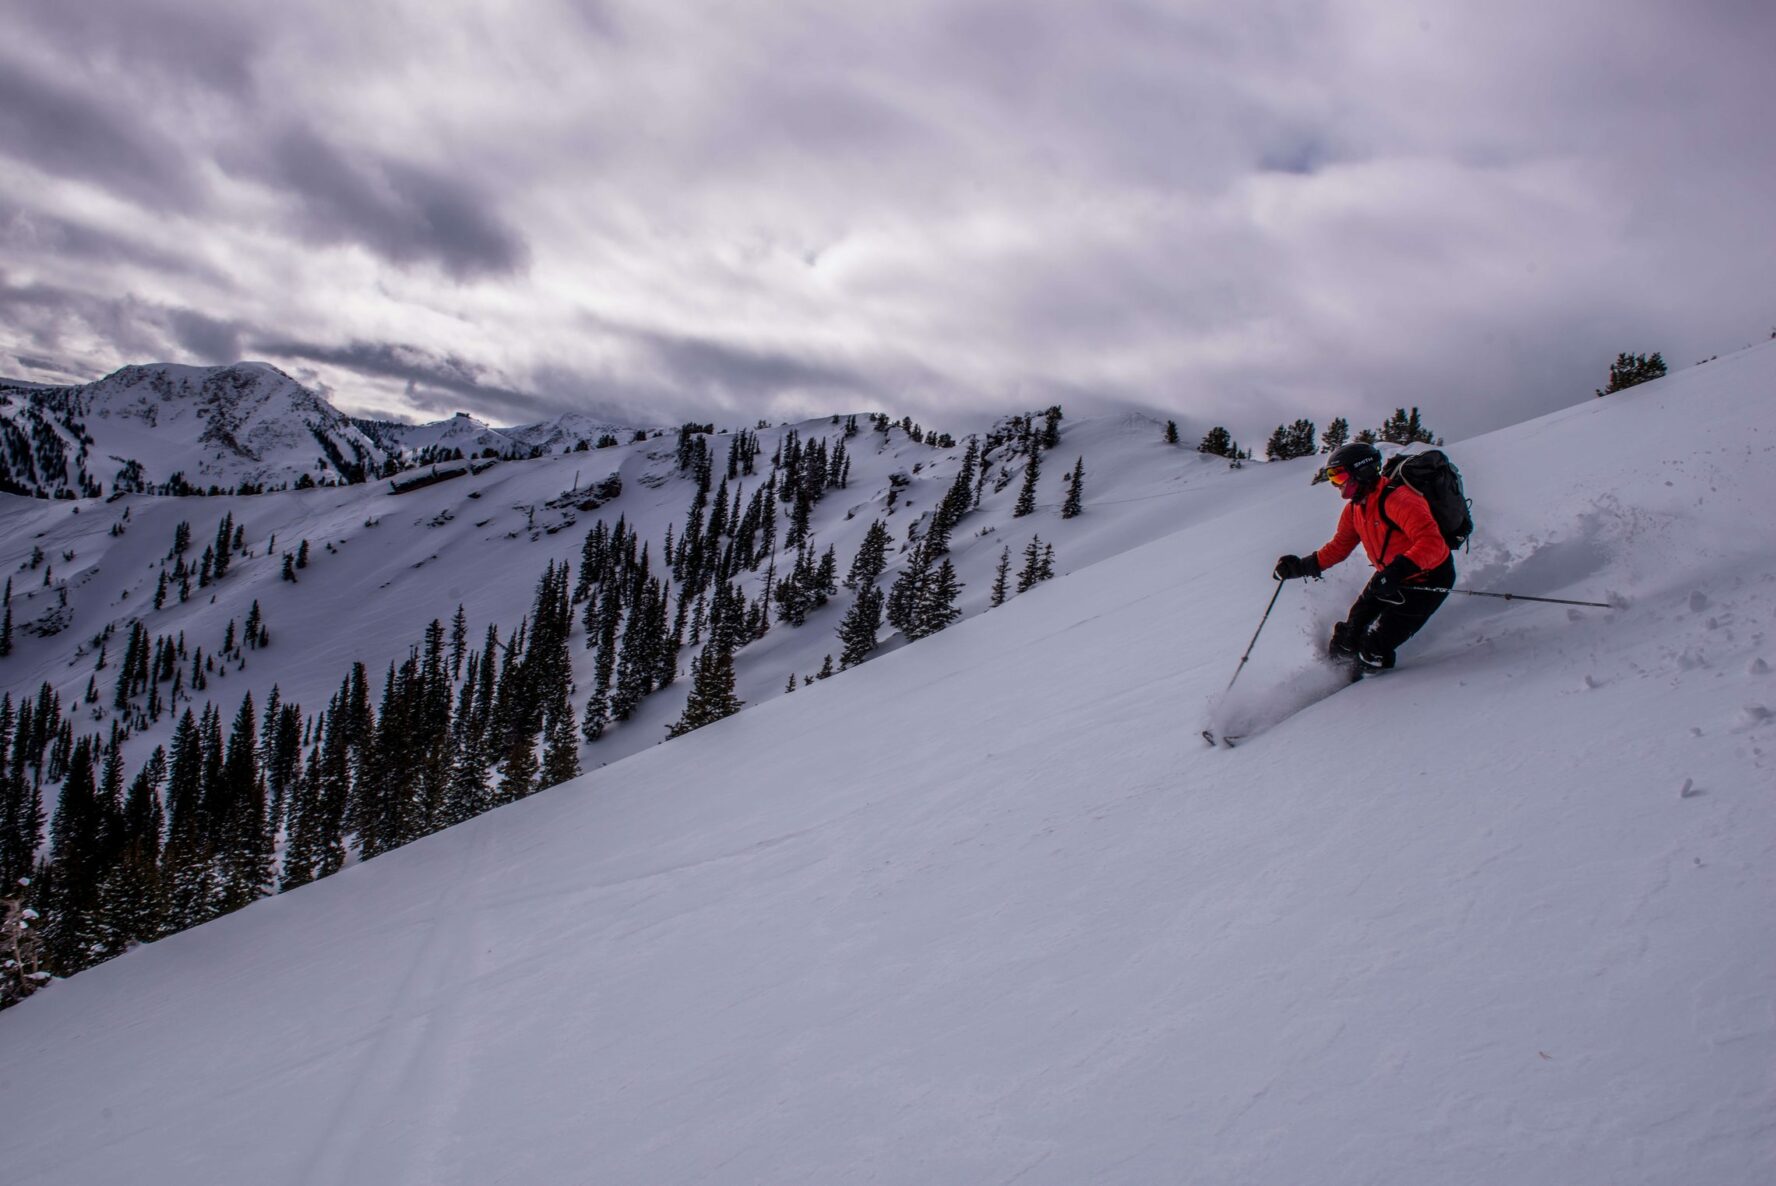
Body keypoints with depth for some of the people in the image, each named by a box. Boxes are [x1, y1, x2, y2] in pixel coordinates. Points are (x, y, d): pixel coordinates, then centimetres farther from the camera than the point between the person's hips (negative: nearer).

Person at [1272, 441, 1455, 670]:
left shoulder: (1397, 499, -29)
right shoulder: (1355, 509, 0)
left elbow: (1431, 543, -38)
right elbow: (1339, 547, 11)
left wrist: (1398, 570, -50)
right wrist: (1302, 566, -2)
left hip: (1427, 579, -8)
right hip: (1390, 577, 8)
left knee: (1372, 652, -11)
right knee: (1347, 641, 6)